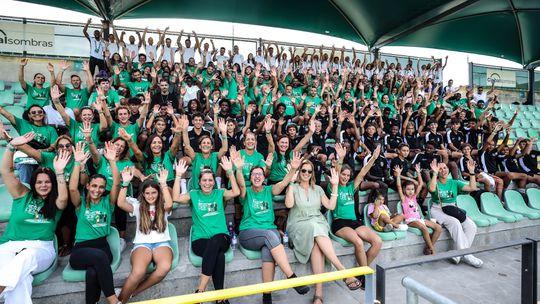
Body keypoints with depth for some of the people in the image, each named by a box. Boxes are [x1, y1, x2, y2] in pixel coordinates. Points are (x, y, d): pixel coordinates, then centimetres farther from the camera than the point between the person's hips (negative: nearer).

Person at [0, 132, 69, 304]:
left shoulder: (55, 203, 10)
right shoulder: (23, 195, 13)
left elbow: (63, 198, -16)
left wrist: (59, 172, -27)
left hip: (41, 249, 0)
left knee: (27, 256, -37)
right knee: (18, 281, -32)